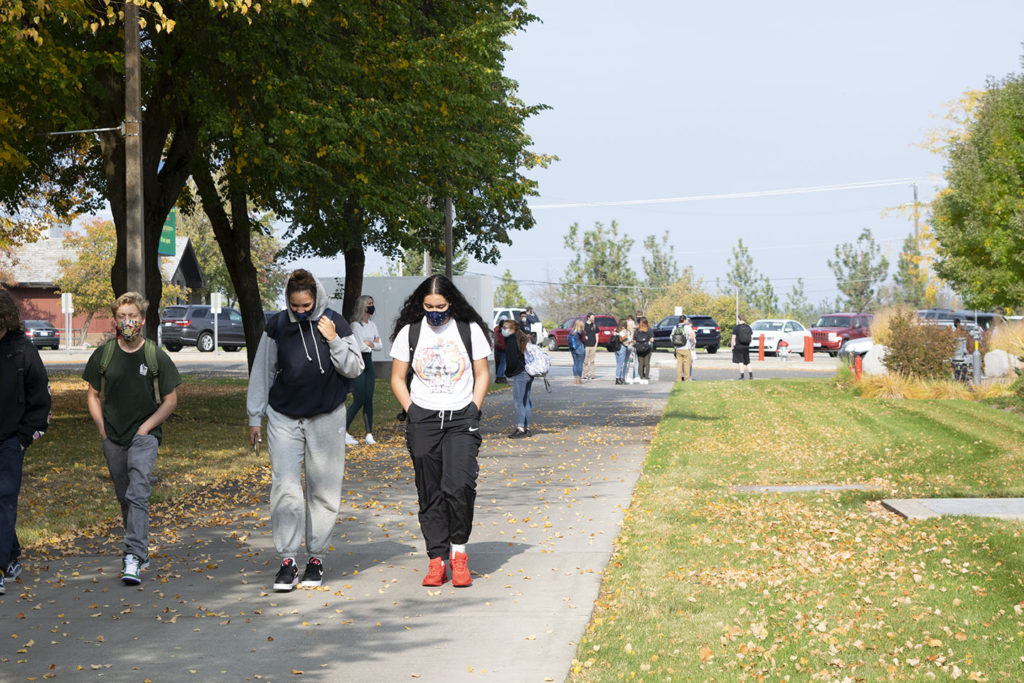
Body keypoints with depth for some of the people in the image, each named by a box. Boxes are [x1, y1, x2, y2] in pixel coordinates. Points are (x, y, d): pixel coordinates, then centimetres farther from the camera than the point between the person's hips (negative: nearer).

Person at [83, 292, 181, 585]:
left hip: (144, 435, -4)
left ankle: (134, 559, -24)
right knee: (124, 497, 12)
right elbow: (93, 394, 14)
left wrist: (146, 427, -7)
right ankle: (140, 552, 27)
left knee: (138, 494, -18)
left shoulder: (156, 357, -3)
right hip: (113, 438, 4)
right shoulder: (103, 354, 4)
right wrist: (101, 427, 2)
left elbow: (170, 400, 3)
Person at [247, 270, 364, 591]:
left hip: (326, 418, 0)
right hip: (284, 418, 0)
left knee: (323, 490, 3)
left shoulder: (335, 324, -1)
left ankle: (316, 557, 13)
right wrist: (255, 418, 7)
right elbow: (261, 372, 7)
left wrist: (334, 341, -14)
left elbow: (354, 369, 1)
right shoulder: (276, 326, 1)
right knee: (284, 487, -8)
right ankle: (287, 560, -4)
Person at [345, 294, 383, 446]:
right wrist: (373, 343, -2)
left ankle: (369, 434, 5)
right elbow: (359, 346, -19)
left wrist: (368, 343, -8)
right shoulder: (355, 324, -11)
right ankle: (344, 432, 3)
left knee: (369, 399, 3)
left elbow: (380, 345, 10)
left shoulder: (372, 325, 13)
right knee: (359, 400, -8)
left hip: (369, 363, 7)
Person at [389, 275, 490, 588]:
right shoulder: (409, 333, 5)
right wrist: (412, 411, 0)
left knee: (459, 486, -16)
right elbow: (397, 378, 11)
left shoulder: (470, 330, 4)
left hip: (461, 420, -1)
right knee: (430, 494, 2)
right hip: (422, 420, 1)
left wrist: (474, 409, 0)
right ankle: (436, 559, 9)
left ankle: (459, 550, 4)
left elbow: (482, 374, 11)